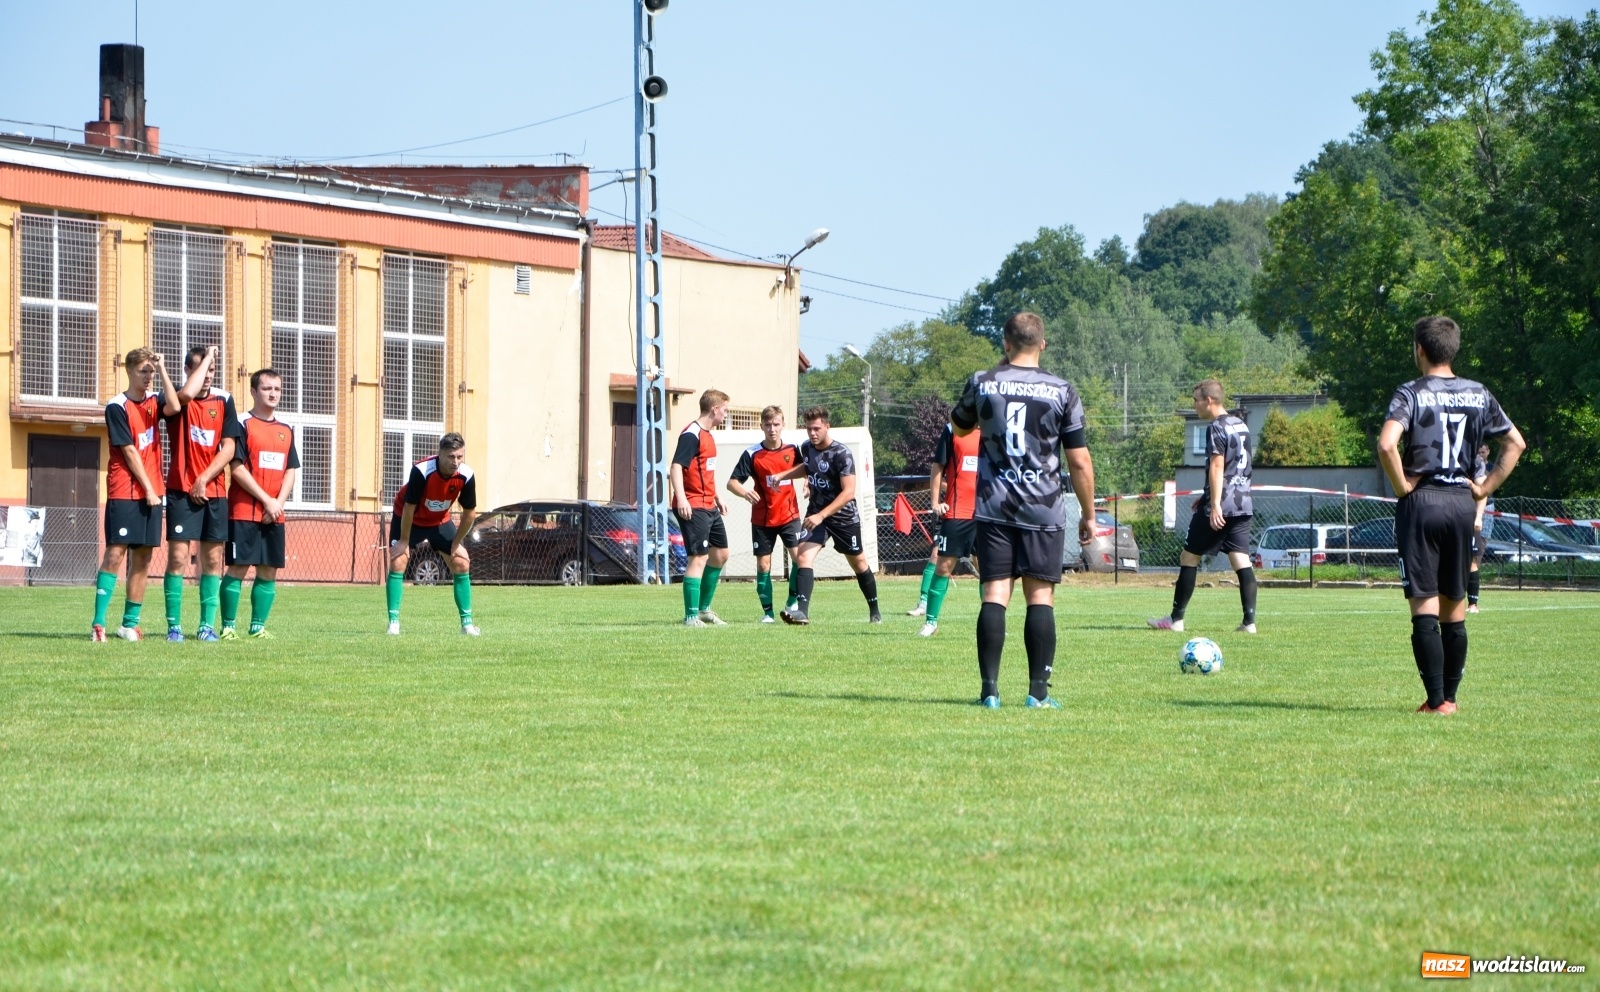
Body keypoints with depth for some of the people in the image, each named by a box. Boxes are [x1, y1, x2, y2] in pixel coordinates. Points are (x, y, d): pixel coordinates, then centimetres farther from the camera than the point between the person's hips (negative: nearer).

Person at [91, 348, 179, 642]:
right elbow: (129, 451, -9)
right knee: (115, 553, -11)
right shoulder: (117, 407, -5)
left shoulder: (154, 401, 11)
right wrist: (148, 489, -11)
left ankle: (130, 623, 12)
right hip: (124, 491, -6)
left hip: (151, 491, 6)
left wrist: (162, 369, -13)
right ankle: (98, 623, -13)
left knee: (143, 558, 6)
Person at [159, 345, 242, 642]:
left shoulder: (224, 401, 8)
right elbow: (186, 394, -28)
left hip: (214, 491, 3)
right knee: (177, 557, -7)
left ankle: (208, 625, 9)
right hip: (181, 490, -3)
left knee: (213, 559, 4)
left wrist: (204, 479, -6)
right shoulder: (177, 399, -2)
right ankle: (174, 625, -2)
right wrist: (206, 357, -16)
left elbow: (228, 448, 4)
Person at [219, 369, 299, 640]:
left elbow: (291, 471, 12)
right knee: (238, 568, -8)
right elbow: (238, 468, -10)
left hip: (274, 514, 6)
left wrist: (279, 502, -5)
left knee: (269, 572, 5)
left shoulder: (286, 430, 14)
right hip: (244, 512, -6)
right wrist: (266, 500, -13)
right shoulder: (243, 425, -4)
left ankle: (258, 626, 12)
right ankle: (227, 627, -3)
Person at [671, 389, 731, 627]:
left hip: (709, 507, 11)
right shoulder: (691, 435, -14)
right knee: (699, 558, -12)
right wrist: (681, 498, -32)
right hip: (693, 507, -11)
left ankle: (704, 608, 28)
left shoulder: (707, 435, 17)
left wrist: (717, 497, 29)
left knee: (720, 554, 17)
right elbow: (676, 466, -23)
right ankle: (691, 616, -10)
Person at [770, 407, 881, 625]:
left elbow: (848, 492, -28)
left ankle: (875, 612, 32)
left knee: (859, 563, 13)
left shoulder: (841, 454, -22)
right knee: (804, 556, -19)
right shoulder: (806, 447, -1)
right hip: (815, 513, 4)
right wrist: (782, 475, 9)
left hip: (844, 517, -4)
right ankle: (802, 611, -28)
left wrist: (821, 515, -34)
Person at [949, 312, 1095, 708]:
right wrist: (1088, 515, 9)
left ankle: (990, 690, -5)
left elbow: (959, 427, 23)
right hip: (1044, 510, -1)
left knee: (994, 595, 0)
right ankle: (1039, 691, -1)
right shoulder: (1062, 391, -2)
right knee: (1040, 597, 3)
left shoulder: (981, 383, 2)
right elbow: (1079, 460, -1)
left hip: (994, 508, 1)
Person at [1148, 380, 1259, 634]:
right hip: (1243, 504, 8)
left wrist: (1214, 504, -24)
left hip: (1221, 507, -8)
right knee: (1241, 561, 2)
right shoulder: (1241, 426, 16)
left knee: (1189, 557, 4)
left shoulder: (1217, 428, -11)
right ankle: (1249, 621, -8)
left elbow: (1217, 467, -19)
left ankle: (1176, 618, 8)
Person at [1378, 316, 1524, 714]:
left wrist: (1402, 486, -9)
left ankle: (1436, 701, -11)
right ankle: (1450, 696, 17)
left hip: (1421, 502, -5)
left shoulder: (1412, 393, -7)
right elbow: (1515, 443, 11)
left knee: (1424, 606, -5)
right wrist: (1485, 487, 10)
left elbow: (1387, 444, -22)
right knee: (1454, 608, 13)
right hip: (1462, 502, 5)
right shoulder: (1478, 394, 8)